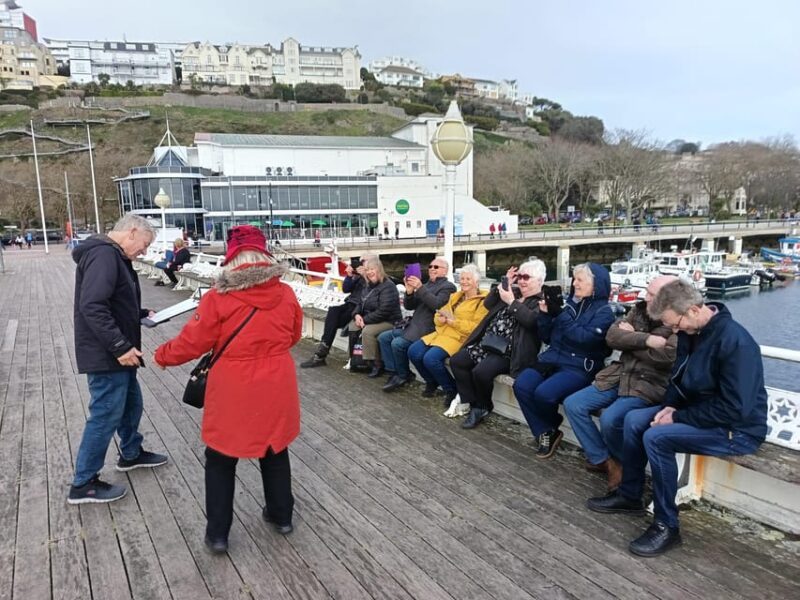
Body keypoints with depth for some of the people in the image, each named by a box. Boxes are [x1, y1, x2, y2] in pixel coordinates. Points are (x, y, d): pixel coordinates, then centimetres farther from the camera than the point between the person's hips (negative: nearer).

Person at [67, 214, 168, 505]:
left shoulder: (113, 255, 13)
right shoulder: (104, 254, -20)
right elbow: (92, 307, -29)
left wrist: (142, 314, 13)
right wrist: (120, 346, -29)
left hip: (114, 354, 11)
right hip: (106, 356, -11)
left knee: (131, 404, 23)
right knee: (105, 415, -1)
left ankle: (131, 454, 43)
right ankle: (83, 484, 12)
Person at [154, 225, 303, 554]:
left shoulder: (218, 298, -16)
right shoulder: (285, 293, -6)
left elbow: (192, 342, -8)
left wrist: (162, 355, 11)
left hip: (233, 392, -3)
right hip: (276, 388, 3)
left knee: (220, 461, 14)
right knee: (275, 450, 22)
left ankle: (217, 533, 21)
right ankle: (281, 515, 35)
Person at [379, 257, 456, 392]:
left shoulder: (448, 286, -3)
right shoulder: (426, 285, 20)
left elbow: (437, 304, -20)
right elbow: (409, 306, 14)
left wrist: (420, 288, -25)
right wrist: (409, 291, -5)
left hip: (427, 329, -8)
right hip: (412, 326, 9)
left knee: (397, 344, -24)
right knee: (383, 337, -1)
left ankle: (404, 375, -2)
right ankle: (395, 372, 0)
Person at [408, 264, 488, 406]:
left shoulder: (482, 301, -4)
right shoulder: (455, 296, 20)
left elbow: (477, 328, -16)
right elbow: (439, 316, 20)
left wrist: (453, 321, -18)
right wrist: (441, 319, -5)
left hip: (460, 338, -8)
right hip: (443, 333, 8)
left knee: (430, 358, -28)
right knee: (413, 351, -11)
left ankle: (452, 390, -5)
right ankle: (432, 382, 13)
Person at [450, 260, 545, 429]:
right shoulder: (514, 293, 19)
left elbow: (530, 320, -23)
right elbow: (488, 304, 16)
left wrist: (511, 301, -17)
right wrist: (503, 284, 8)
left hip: (507, 352, -8)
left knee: (481, 371, -29)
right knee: (456, 360, -6)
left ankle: (482, 406, 2)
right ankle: (475, 405, -2)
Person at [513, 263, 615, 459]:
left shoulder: (604, 312, -1)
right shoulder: (569, 303, 15)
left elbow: (584, 338, -18)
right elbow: (548, 337, 16)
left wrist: (561, 315, -17)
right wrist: (545, 314, 0)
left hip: (580, 368, -6)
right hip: (552, 360, 6)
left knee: (544, 393, -30)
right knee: (521, 385, -21)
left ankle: (550, 429, 4)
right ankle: (545, 432, -6)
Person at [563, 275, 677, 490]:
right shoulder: (640, 309, 8)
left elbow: (665, 356, -26)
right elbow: (612, 336, -3)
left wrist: (631, 338, -11)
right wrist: (646, 339, -19)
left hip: (650, 386, -7)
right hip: (620, 376, 7)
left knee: (610, 419, -29)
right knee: (572, 405, -3)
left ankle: (621, 462, 5)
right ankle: (603, 460, 7)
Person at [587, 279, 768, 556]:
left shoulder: (734, 341, -27)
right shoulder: (691, 331, 0)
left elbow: (735, 409, -29)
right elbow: (679, 377, 13)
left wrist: (678, 417, -22)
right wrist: (669, 406, -6)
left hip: (737, 429, -9)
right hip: (699, 409, 9)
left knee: (656, 437, -26)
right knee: (634, 420, 2)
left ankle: (667, 526, -12)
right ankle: (629, 496, 16)